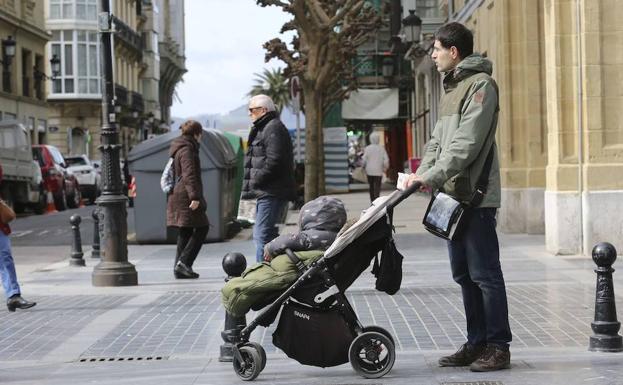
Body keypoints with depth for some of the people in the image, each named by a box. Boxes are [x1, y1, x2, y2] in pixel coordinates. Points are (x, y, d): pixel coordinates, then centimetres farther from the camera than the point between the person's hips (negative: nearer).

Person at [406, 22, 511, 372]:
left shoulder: (481, 84, -10)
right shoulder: (452, 87, 20)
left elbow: (467, 143, -19)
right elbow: (438, 140, 18)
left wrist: (434, 177, -21)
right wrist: (421, 173, 3)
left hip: (476, 197, -9)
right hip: (453, 196, 9)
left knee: (484, 273, -6)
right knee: (464, 274, 12)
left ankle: (499, 347, 0)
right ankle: (477, 343, 19)